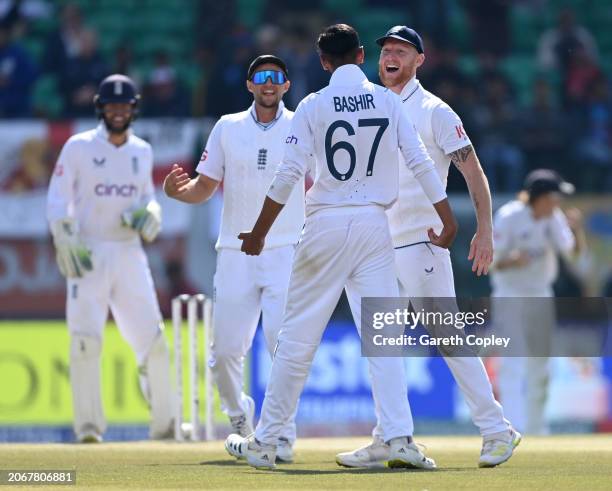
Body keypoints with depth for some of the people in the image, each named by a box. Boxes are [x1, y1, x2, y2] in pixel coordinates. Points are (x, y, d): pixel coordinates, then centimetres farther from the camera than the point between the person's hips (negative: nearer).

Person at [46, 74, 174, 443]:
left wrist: (150, 213, 0)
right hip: (88, 254, -4)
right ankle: (89, 424, -5)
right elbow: (58, 200, -2)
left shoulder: (142, 151, 11)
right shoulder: (78, 147, -1)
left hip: (129, 253, 4)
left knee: (152, 339, 0)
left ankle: (164, 422, 11)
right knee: (86, 339, -11)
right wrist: (67, 242, -15)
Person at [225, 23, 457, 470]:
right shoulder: (388, 101, 4)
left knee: (297, 339, 4)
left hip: (325, 228, -1)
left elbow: (289, 175, -7)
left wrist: (259, 233, 1)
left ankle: (265, 442, 9)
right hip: (374, 226, 1)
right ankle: (400, 439, -13)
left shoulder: (313, 106, -2)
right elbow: (420, 162, -1)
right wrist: (448, 217, 5)